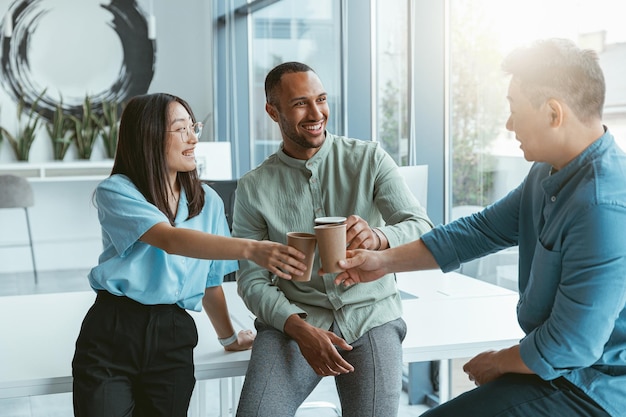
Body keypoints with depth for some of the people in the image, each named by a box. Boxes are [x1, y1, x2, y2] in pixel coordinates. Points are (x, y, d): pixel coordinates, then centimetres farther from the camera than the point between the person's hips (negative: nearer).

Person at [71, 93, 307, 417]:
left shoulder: (208, 201, 7)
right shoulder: (115, 192, -9)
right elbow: (171, 240, -26)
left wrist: (228, 337, 25)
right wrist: (250, 249, -37)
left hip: (173, 341, 4)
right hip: (111, 334, -3)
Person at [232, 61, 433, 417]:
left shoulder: (370, 159, 1)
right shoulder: (254, 188, 3)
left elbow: (422, 229, -8)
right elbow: (252, 280, 0)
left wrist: (379, 236, -31)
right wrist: (300, 329, -17)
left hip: (370, 314, 0)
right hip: (293, 319, 0)